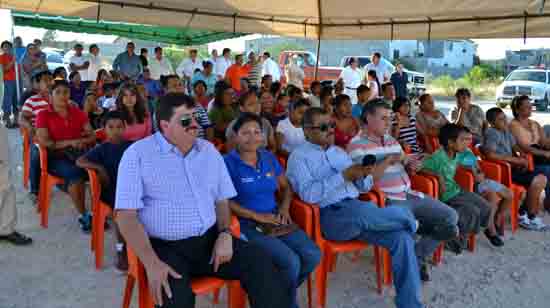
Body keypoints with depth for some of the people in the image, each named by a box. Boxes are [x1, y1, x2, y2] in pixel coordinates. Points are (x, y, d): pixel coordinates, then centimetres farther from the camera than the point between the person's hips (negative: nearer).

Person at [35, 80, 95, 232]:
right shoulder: (43, 115, 4)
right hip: (56, 156, -3)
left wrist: (82, 141, -11)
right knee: (75, 173, -36)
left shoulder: (78, 112, 14)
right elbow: (44, 142, -7)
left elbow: (92, 135, 11)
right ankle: (84, 215, -21)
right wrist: (69, 142, -16)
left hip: (80, 153, 3)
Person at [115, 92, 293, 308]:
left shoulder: (208, 150, 12)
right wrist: (151, 262, -21)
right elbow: (126, 214, -9)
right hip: (166, 247, -4)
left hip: (210, 239, 4)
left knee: (261, 263, -14)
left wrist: (225, 234, -5)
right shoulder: (137, 154, -4)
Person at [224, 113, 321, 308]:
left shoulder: (269, 157, 11)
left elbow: (285, 187, 20)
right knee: (291, 261, -25)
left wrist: (285, 207, 0)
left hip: (275, 220, 6)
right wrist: (256, 216, -15)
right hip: (247, 225, -6)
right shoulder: (228, 163, -7)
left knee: (313, 255, -14)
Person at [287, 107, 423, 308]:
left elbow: (364, 187, 20)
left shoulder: (339, 152, 21)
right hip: (329, 215, -6)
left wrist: (362, 175, -3)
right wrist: (344, 176, -15)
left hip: (355, 208, 6)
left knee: (402, 237, -16)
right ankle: (408, 218, -3)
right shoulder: (299, 156, 1)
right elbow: (308, 194, -15)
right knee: (363, 212, -36)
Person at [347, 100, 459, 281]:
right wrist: (389, 160, -19)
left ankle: (418, 257, 13)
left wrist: (411, 167, 0)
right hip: (387, 201, -8)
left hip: (409, 195, 8)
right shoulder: (357, 145, -8)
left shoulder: (392, 140, 18)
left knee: (451, 217, 1)